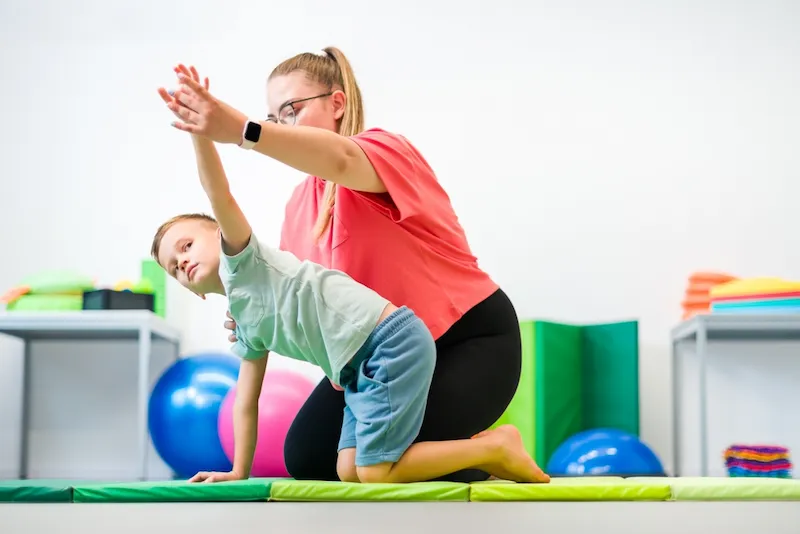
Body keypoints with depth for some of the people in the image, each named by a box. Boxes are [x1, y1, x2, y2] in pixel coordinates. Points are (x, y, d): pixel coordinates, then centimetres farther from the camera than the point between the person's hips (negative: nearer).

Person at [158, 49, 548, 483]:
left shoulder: (386, 149, -18)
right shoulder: (300, 203, 5)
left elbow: (340, 160, -44)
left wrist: (242, 131, -60)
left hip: (471, 339, -8)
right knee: (308, 456, -4)